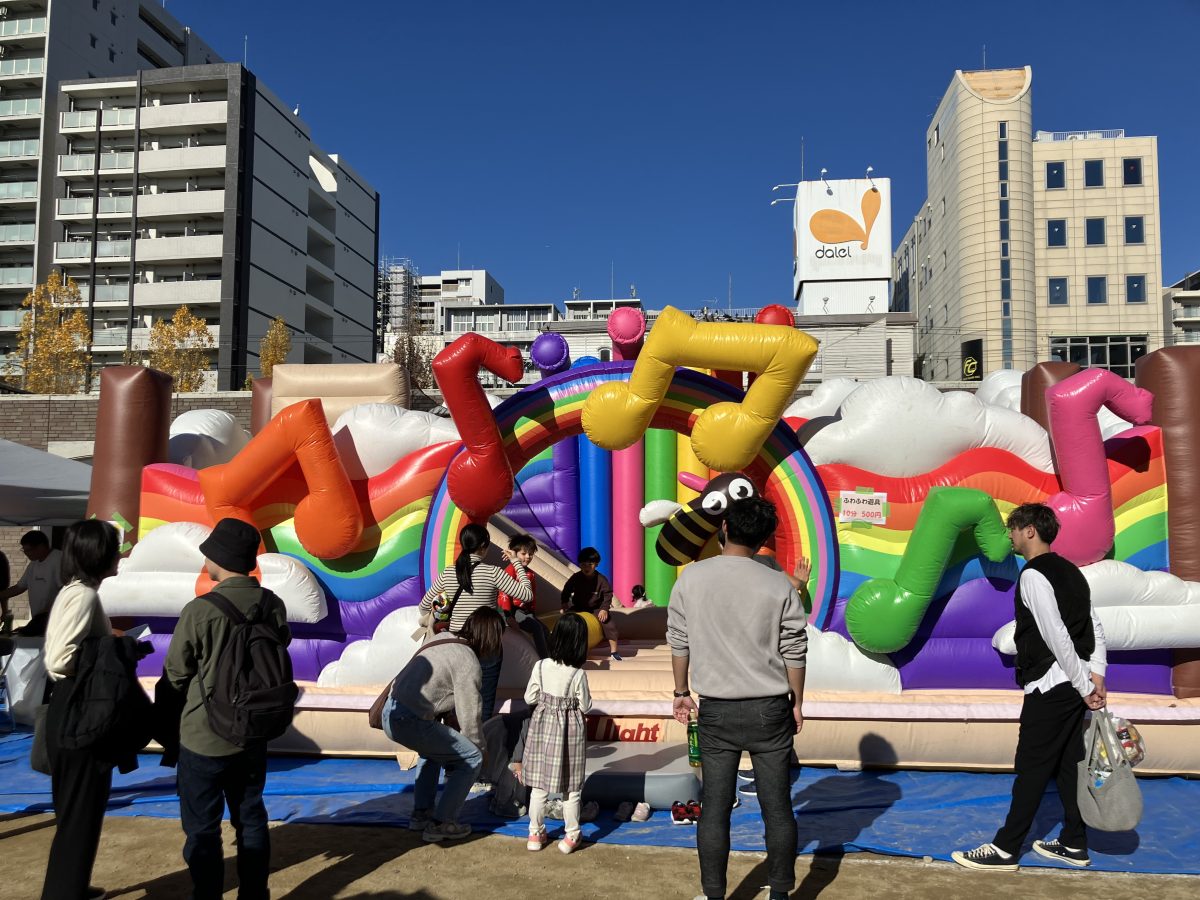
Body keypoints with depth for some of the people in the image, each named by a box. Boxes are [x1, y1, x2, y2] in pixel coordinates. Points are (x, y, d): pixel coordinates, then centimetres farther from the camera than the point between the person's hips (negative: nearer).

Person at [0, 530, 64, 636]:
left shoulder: (58, 559, -13)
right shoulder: (33, 565, 15)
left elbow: (64, 590, -19)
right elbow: (19, 587, 24)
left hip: (52, 619, -8)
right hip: (38, 619, 8)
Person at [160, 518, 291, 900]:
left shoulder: (201, 610, -20)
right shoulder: (273, 606, -6)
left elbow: (175, 675, -8)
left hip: (204, 737, -5)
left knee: (202, 828, 8)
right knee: (251, 819, 17)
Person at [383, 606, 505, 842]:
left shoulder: (443, 639, 14)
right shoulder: (468, 662, -11)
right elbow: (470, 714, -5)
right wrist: (478, 747, 12)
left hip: (390, 712, 9)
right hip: (411, 722, -9)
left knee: (434, 748, 34)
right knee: (471, 759, 2)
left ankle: (420, 814, 36)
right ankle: (440, 824, 8)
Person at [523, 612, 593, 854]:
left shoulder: (541, 666, -10)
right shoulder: (578, 674, -18)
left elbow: (529, 698, -1)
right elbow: (585, 706, -9)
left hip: (542, 725, 3)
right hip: (569, 730, -3)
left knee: (538, 783, 13)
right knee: (571, 786, 10)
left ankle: (535, 833, 22)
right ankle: (571, 836, 17)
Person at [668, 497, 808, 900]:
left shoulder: (691, 577, -5)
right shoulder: (779, 586, -8)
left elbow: (679, 642, 1)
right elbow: (794, 653, -3)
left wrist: (681, 692, 13)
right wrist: (796, 703, 10)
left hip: (716, 710, 1)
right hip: (769, 710, 0)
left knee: (715, 808, 8)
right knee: (777, 807, 10)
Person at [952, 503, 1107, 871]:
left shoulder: (1033, 576, -15)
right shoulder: (1070, 571, 14)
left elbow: (1057, 638, -19)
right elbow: (1095, 627, 10)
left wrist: (1084, 685, -13)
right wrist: (1097, 674, 1)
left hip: (1050, 687, -9)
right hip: (1073, 686, 9)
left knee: (1032, 769, -3)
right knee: (1068, 764, 15)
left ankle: (1005, 850, 4)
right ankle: (1074, 844, 23)